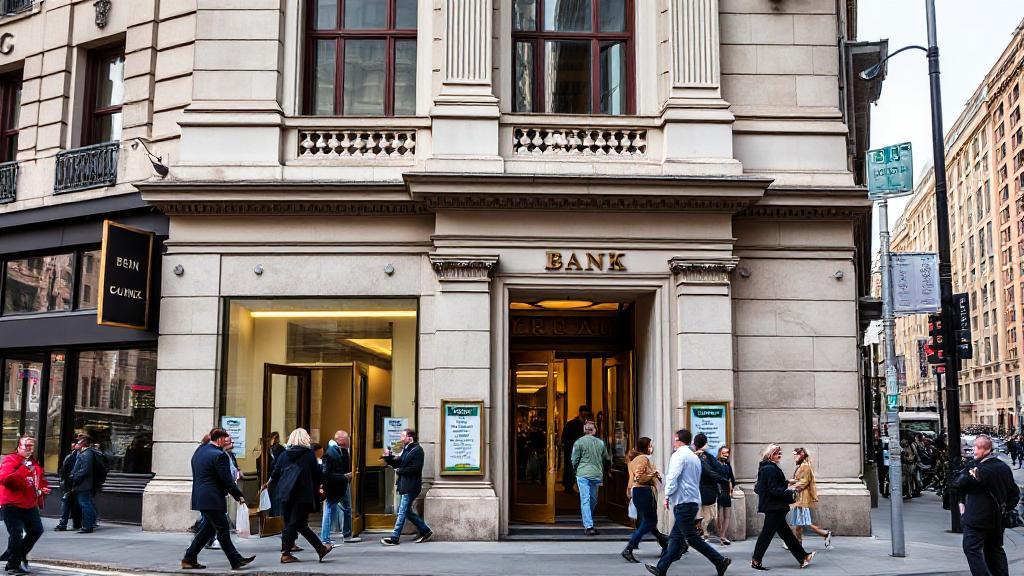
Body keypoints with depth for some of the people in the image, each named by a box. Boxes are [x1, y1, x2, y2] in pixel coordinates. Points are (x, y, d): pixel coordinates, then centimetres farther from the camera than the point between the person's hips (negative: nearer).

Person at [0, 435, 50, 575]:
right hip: (12, 505, -8)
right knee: (16, 534, -9)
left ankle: (20, 555, 31)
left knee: (36, 530, 12)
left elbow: (41, 479, 31)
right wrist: (23, 470, -30)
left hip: (30, 505, 8)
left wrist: (43, 488, 11)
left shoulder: (34, 462, 17)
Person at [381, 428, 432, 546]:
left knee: (402, 512, -5)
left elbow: (415, 468, -22)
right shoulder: (405, 449, 16)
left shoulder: (417, 450, -13)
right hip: (404, 486, 10)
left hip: (411, 486, -10)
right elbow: (397, 463, 16)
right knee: (407, 511, 14)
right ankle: (425, 531, 24)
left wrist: (399, 471, -14)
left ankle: (394, 538, -1)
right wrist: (388, 456, -1)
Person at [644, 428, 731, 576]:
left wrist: (667, 496, -6)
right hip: (694, 501, 9)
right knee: (675, 537, 10)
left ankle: (720, 561, -6)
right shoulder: (695, 457, 17)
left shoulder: (678, 455, -11)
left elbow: (672, 478, -18)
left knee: (691, 538, -5)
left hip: (683, 502, -9)